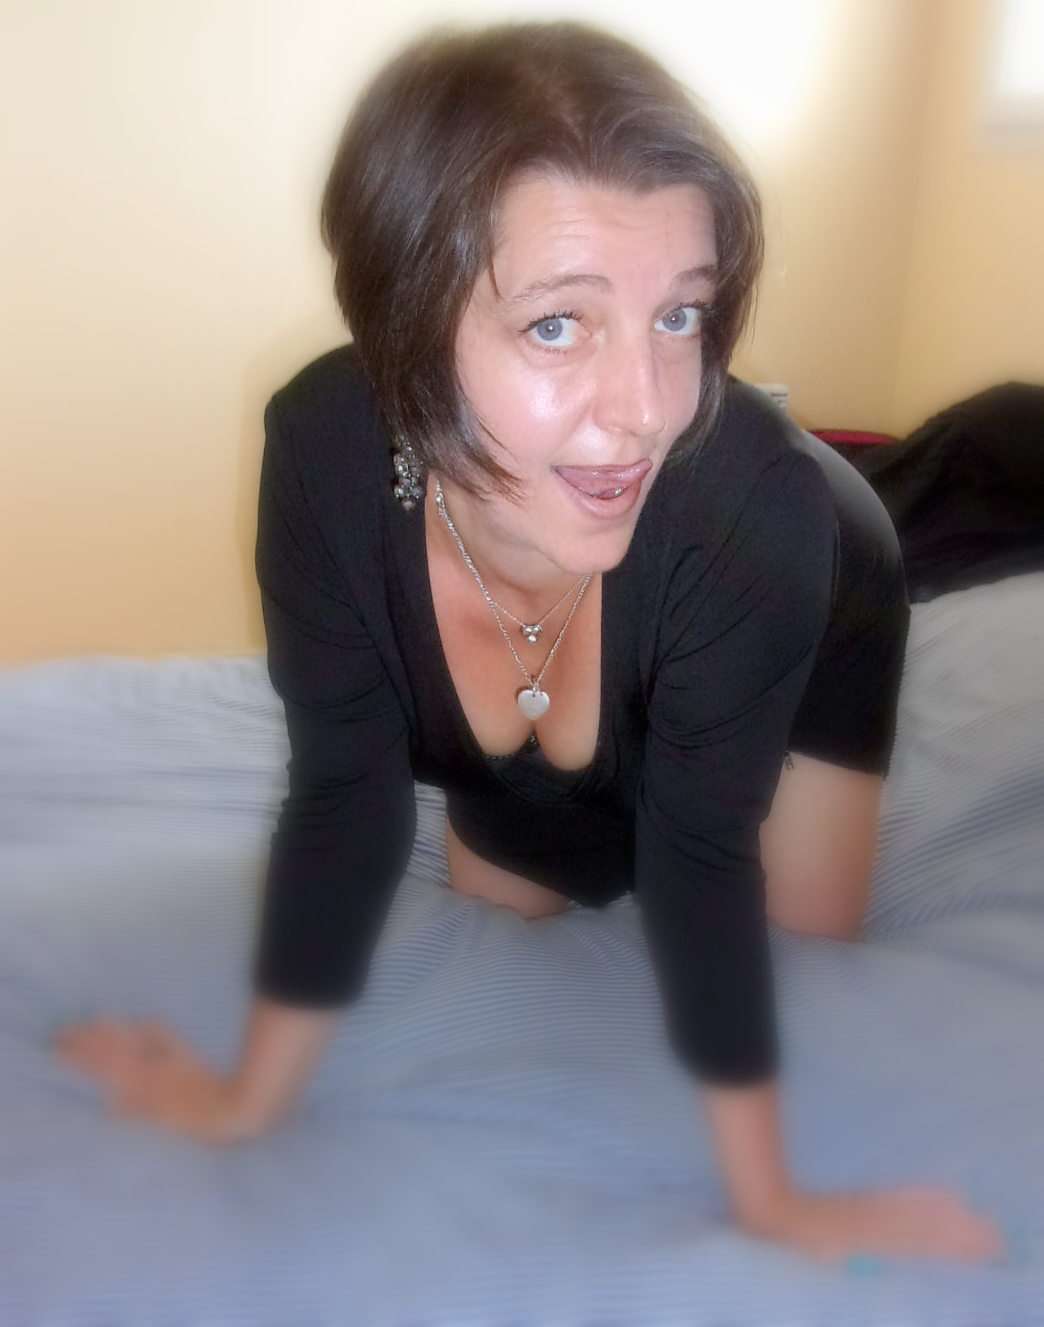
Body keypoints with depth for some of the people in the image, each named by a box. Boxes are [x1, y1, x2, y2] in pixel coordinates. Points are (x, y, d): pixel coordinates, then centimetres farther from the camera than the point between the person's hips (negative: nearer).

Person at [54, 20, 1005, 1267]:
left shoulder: (756, 499, -45)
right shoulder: (322, 451, -39)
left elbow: (700, 850, -32)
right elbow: (344, 798, -27)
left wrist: (767, 1195, -23)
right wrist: (254, 1095, -17)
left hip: (811, 606, -2)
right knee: (502, 897, 23)